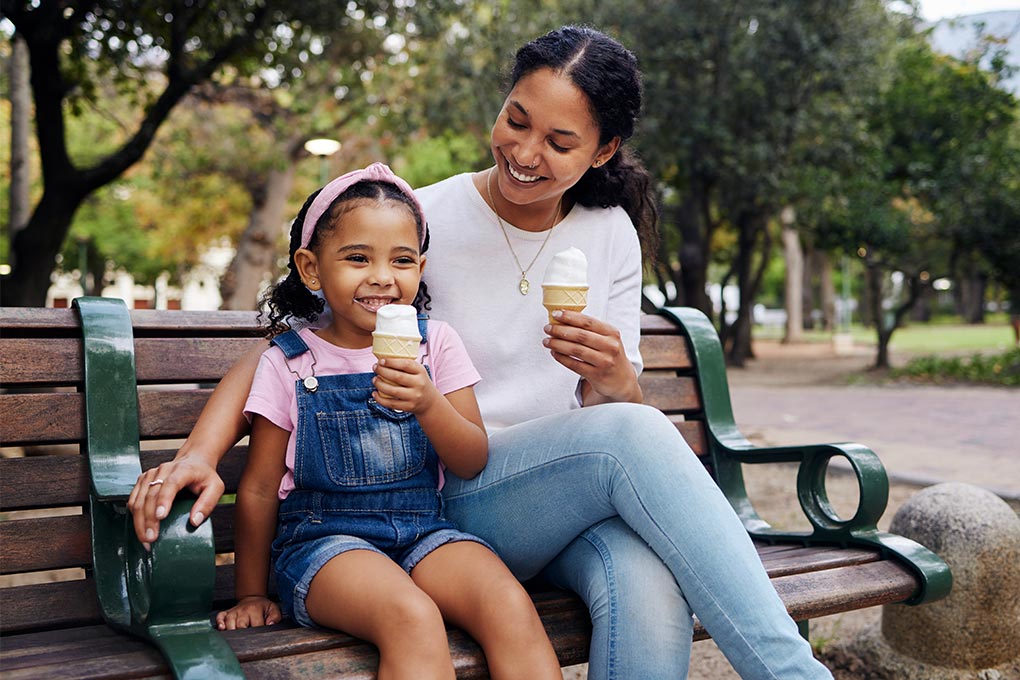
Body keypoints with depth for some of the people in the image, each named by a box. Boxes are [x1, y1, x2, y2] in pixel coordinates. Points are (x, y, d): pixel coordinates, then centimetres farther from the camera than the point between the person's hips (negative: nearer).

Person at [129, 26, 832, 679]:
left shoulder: (610, 233, 6)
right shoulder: (425, 220, -6)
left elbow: (615, 407, 5)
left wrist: (614, 376, -20)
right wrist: (200, 453, -22)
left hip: (575, 499, 3)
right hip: (455, 502, -3)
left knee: (649, 587, -34)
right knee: (634, 432, -33)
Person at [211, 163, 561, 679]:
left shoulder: (436, 343, 5)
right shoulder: (288, 363, -1)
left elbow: (472, 463, 1)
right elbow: (259, 489, 6)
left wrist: (428, 404, -18)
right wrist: (251, 595, 9)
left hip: (422, 530, 3)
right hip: (324, 536, -2)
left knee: (510, 606, -26)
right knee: (413, 618, -33)